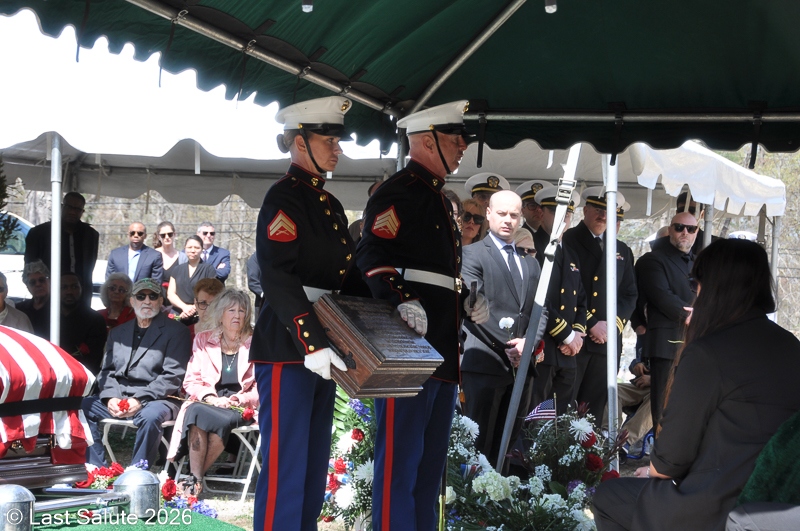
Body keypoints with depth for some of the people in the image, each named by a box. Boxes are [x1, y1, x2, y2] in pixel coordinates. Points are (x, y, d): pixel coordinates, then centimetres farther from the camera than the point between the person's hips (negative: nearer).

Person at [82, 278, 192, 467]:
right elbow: (106, 371, 16)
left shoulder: (176, 331, 3)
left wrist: (140, 400, -17)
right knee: (81, 406, -19)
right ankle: (97, 471, -14)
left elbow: (173, 376, -6)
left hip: (155, 400, -5)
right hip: (117, 397, 5)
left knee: (150, 416, -38)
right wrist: (110, 397, -7)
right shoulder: (117, 333, 21)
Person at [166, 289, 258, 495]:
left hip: (240, 408, -1)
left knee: (223, 420, -37)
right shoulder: (203, 340, 14)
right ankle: (195, 478, -37)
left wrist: (241, 399, -13)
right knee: (195, 411, -36)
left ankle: (195, 477, -27)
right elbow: (191, 381, 9)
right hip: (206, 402, 1)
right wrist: (210, 397, -10)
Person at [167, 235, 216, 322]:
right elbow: (170, 294, 8)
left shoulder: (209, 269, 4)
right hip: (178, 316, 3)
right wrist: (185, 307, -10)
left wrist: (194, 308, -14)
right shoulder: (177, 269, 15)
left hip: (200, 317, -3)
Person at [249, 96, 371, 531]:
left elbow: (350, 275, 14)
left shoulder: (329, 204, 17)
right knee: (285, 466, -6)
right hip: (287, 348, -9)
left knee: (315, 466, 13)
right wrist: (311, 344, -29)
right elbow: (279, 280, -22)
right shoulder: (284, 198, -11)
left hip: (321, 346, 9)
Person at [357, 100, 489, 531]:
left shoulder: (437, 198, 21)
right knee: (400, 459, -7)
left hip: (442, 350, 10)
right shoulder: (397, 193, -9)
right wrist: (403, 302, -36)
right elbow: (373, 258, -21)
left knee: (430, 462, 14)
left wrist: (466, 302, 13)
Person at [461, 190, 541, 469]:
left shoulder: (531, 262, 21)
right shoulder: (473, 254, 2)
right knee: (479, 444, -6)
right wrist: (507, 346, -13)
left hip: (521, 364, 6)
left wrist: (528, 341, -4)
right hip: (485, 362, -6)